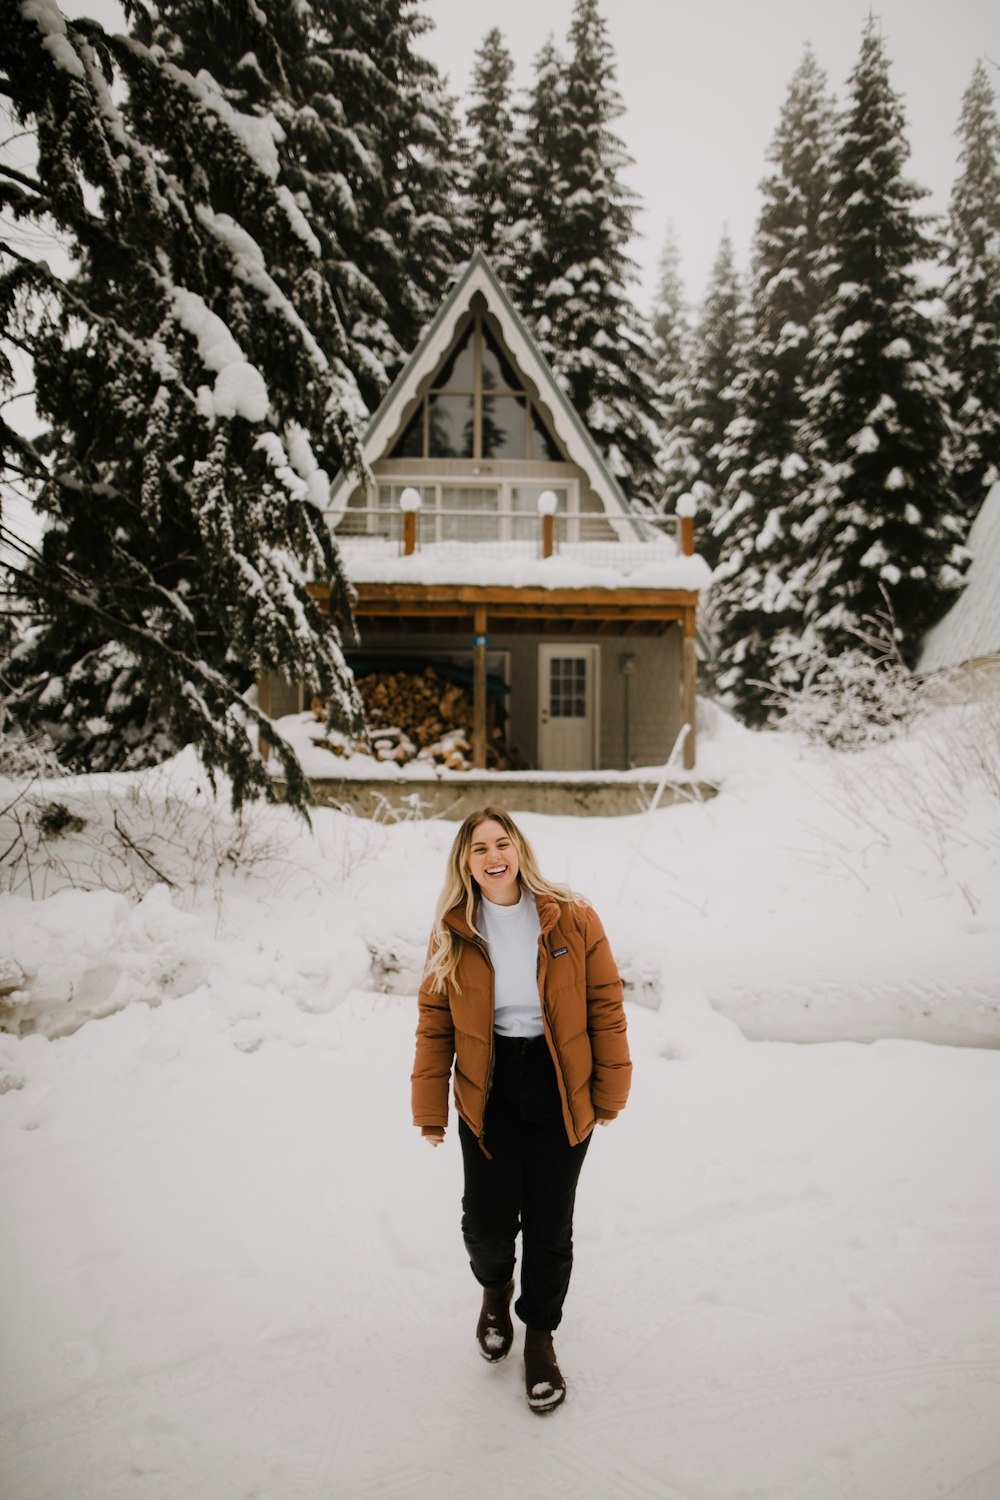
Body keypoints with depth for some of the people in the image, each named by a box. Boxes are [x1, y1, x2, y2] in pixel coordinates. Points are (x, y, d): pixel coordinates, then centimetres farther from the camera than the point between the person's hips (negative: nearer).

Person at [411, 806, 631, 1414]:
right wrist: (431, 1108, -1)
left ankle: (540, 1334, 39)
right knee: (486, 1223, 5)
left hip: (561, 1092, -1)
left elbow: (605, 1004, -3)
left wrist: (610, 1091, -1)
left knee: (550, 1227, 10)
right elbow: (435, 1023, 0)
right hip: (488, 1094, 1)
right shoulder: (452, 933, -5)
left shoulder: (572, 919, -10)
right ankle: (495, 1286, 43)